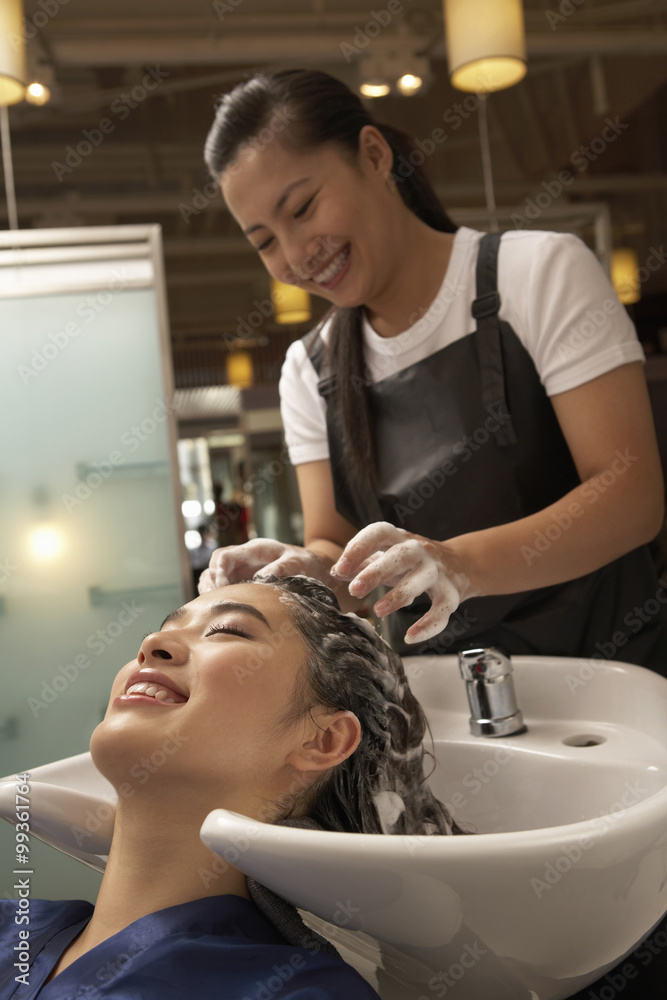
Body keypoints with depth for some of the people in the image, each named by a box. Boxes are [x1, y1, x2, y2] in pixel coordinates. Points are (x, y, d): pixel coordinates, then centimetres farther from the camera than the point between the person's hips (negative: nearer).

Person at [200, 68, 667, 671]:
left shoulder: (540, 271, -2)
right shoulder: (310, 372, 11)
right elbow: (336, 549, 7)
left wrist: (461, 563, -28)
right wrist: (306, 568, -19)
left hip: (610, 666, -2)